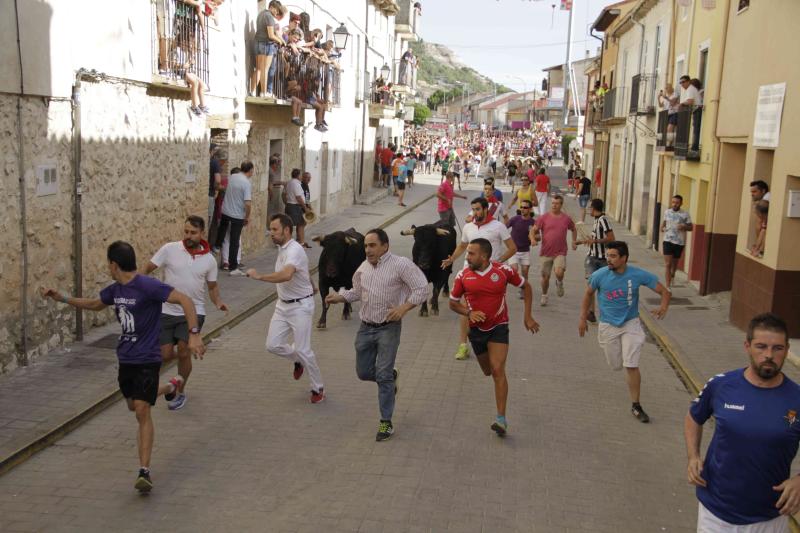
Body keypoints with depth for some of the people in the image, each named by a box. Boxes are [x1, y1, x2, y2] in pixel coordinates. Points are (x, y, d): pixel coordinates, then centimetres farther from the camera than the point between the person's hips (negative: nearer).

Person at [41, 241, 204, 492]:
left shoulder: (148, 286, -21)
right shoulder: (115, 290, 5)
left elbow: (185, 300, -26)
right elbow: (94, 304, 25)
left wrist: (194, 334, -34)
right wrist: (61, 298, 18)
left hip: (146, 360, -8)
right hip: (125, 358, 8)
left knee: (142, 411, -13)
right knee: (133, 405, 22)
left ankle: (144, 472, -7)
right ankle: (171, 387, 49)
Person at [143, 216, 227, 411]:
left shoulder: (209, 260, -1)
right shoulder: (170, 249, -7)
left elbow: (212, 286, 12)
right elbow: (147, 269, -2)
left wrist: (218, 302, -7)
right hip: (167, 311, 1)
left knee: (183, 352, -10)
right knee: (164, 355, 0)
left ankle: (180, 393, 13)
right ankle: (184, 357, 38)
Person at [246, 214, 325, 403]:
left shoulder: (294, 250, -23)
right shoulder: (282, 248, 8)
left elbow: (286, 275, -42)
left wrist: (259, 276, -35)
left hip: (300, 306, -9)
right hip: (283, 305, 9)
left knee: (303, 350, -5)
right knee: (273, 345, 3)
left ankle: (318, 388, 13)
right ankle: (298, 361, 31)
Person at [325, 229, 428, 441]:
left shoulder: (401, 264, -11)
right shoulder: (363, 268, 8)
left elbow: (421, 288, -12)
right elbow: (356, 292, 23)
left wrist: (403, 308, -23)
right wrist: (339, 297, 5)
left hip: (388, 327, -6)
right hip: (366, 327, 6)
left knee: (383, 375, -7)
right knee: (364, 372, 12)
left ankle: (386, 422, 6)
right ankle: (391, 376, 44)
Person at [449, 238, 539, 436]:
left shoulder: (503, 270, -12)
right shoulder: (463, 276, -9)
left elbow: (526, 286, 4)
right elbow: (453, 302, 4)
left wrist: (528, 316, 0)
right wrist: (469, 313, -16)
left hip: (498, 327, -3)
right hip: (477, 329, 3)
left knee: (498, 370, -16)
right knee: (488, 371, 17)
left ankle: (501, 418, -13)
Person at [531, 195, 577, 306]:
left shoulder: (567, 218, 3)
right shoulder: (544, 217, -2)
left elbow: (573, 230, 21)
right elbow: (533, 230, -1)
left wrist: (574, 241, 6)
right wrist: (533, 239, -22)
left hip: (560, 252, -1)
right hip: (546, 252, 1)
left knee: (559, 273, -23)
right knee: (545, 276, 10)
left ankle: (559, 283, 12)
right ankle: (544, 296, 33)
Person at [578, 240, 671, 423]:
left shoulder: (638, 275, -17)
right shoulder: (599, 275, -16)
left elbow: (665, 291, -9)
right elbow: (589, 294, 4)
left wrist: (664, 307, -30)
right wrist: (583, 318, 4)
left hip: (631, 324, -1)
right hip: (608, 326, 1)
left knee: (631, 366, -9)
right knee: (616, 365, 12)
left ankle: (636, 405, 8)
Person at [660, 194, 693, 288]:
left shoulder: (685, 215, -5)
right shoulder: (667, 212, 4)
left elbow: (691, 227, 0)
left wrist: (684, 227, -20)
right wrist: (662, 227, 1)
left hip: (679, 242, 0)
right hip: (668, 241, 0)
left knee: (674, 263, 17)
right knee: (667, 264, -8)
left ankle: (672, 276, 49)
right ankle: (668, 286, -8)